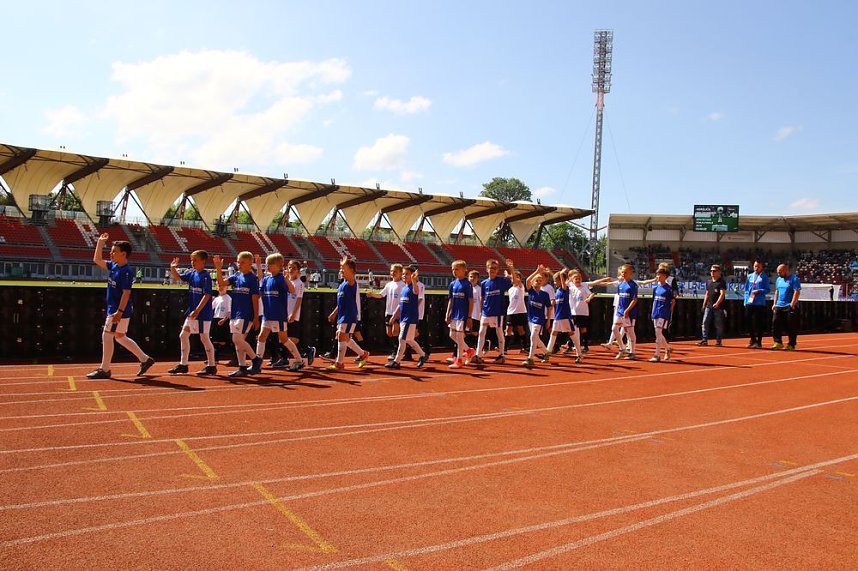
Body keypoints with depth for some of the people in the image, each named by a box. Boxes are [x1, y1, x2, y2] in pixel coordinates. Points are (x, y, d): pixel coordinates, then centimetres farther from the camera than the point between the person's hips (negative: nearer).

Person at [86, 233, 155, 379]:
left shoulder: (126, 271, -18)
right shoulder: (113, 266, 8)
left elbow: (126, 293, -21)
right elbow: (97, 260, 19)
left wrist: (119, 311, -25)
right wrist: (100, 243, 13)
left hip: (120, 311, -9)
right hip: (113, 308, 9)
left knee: (107, 336, -3)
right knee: (120, 337, 15)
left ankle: (105, 370, 6)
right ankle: (145, 359, 22)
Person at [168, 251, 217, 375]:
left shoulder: (206, 276, -13)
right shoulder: (191, 273, 9)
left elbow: (207, 295, -18)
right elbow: (178, 278, 20)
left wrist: (197, 311, -22)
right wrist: (173, 268, 1)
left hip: (203, 313, -8)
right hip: (192, 312, 9)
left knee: (204, 338, -2)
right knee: (183, 336, 11)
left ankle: (211, 366, 8)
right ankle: (183, 365, 20)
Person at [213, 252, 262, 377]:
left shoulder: (252, 278, -6)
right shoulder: (236, 276, 11)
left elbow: (255, 299, -8)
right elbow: (222, 283, 2)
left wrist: (256, 317, -9)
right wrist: (218, 269, -10)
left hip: (246, 315, -7)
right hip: (235, 313, 7)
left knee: (237, 339, -13)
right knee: (238, 341, 9)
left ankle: (256, 359, 3)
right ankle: (242, 368, 15)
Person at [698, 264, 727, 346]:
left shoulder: (721, 282, -5)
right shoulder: (708, 282, 15)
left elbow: (722, 294, -14)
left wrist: (717, 303, -25)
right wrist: (704, 305, 16)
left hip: (718, 307, -6)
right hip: (709, 306, 6)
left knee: (719, 325, 1)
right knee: (705, 322, 1)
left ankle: (718, 341, 8)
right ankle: (705, 340, 4)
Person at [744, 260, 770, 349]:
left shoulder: (764, 277, 2)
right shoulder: (749, 276, 13)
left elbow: (768, 289, -1)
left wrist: (759, 291, -16)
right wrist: (746, 300, 6)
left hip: (760, 303, -4)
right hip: (749, 303, 4)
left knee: (758, 323, -2)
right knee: (749, 323, 6)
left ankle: (759, 342, 6)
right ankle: (753, 340, 19)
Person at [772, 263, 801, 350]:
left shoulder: (794, 279, -7)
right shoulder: (778, 279, 14)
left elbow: (797, 292, -14)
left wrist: (792, 305, -20)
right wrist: (774, 304, 13)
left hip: (790, 307, -6)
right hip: (779, 306, 7)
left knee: (791, 327, 0)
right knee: (775, 324, -1)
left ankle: (791, 345, 8)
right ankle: (778, 342, 6)